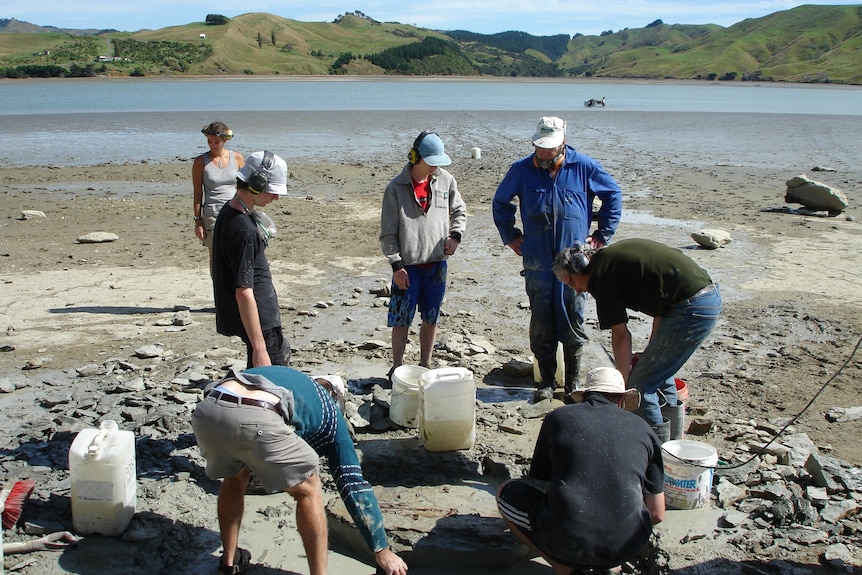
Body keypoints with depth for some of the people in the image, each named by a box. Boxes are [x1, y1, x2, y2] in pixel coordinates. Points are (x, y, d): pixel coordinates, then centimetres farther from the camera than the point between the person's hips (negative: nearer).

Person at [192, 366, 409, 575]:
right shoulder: (328, 413, 28)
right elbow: (354, 486, 24)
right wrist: (383, 551, 28)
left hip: (205, 412, 6)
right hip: (254, 420, -5)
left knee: (235, 476, 36)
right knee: (307, 490, 20)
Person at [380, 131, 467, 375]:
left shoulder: (446, 181, 2)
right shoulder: (396, 188, -7)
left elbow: (459, 211, 18)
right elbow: (388, 233, -5)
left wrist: (455, 235, -1)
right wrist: (396, 265, -10)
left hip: (437, 263, 3)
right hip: (408, 265, -3)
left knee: (431, 319, 13)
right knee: (401, 320, 4)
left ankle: (425, 366, 27)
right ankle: (397, 368, 18)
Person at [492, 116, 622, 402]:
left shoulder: (584, 167, -1)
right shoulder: (522, 170, 2)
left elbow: (613, 194, 12)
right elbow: (501, 202, 18)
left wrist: (602, 234, 8)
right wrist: (510, 235, 12)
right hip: (537, 263, 1)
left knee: (573, 323, 5)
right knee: (541, 325, 4)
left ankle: (573, 382, 18)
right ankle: (546, 381, 17)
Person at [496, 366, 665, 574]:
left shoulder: (558, 418, 10)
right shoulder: (642, 429, 12)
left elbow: (537, 480, 22)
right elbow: (656, 514, 14)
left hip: (565, 541, -3)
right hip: (625, 549, 3)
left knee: (507, 493, 20)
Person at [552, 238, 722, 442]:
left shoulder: (601, 275, -6)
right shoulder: (615, 256, 20)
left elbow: (621, 335, -4)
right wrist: (652, 351, 22)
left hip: (692, 308, -10)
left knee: (640, 385, -2)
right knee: (658, 372, 23)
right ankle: (674, 441, 33)